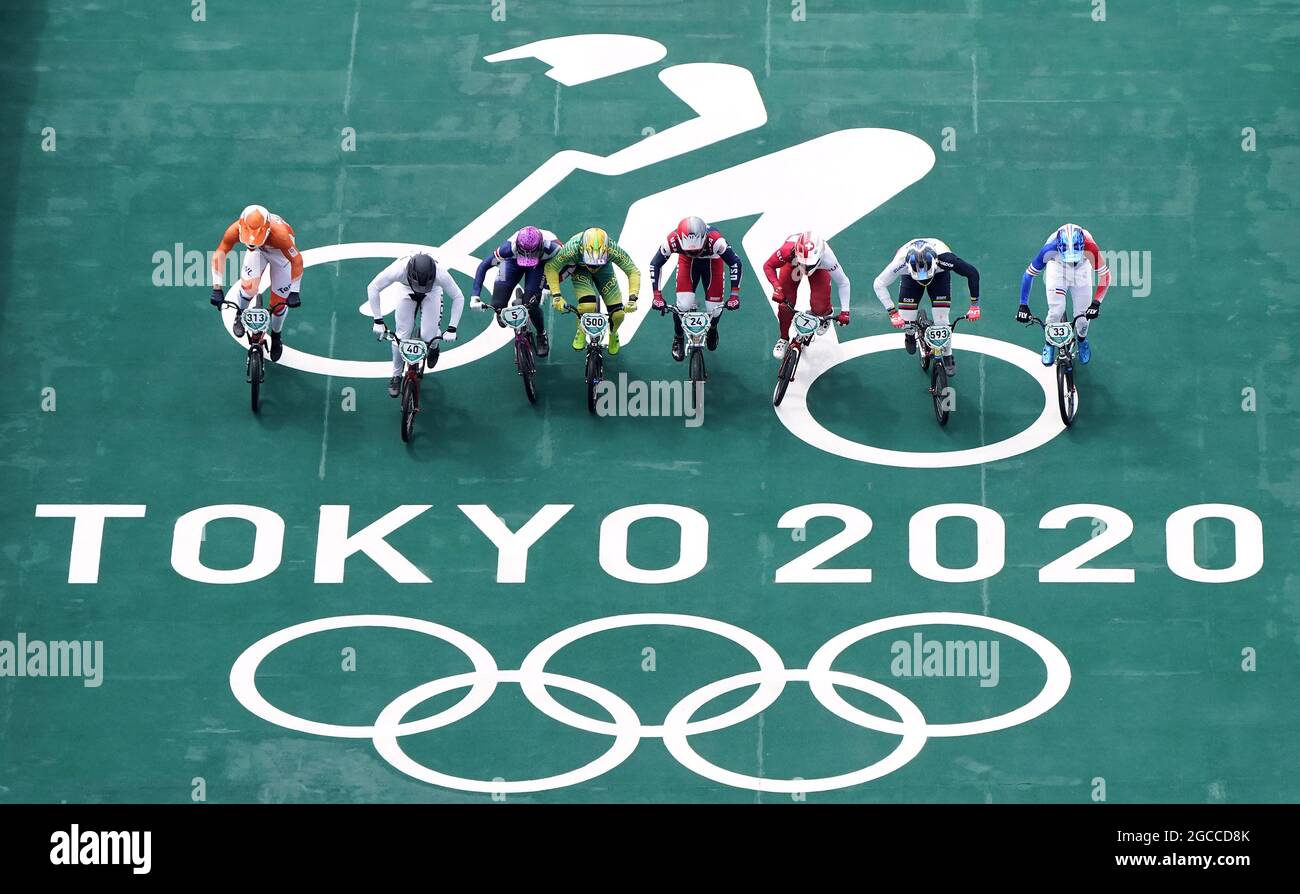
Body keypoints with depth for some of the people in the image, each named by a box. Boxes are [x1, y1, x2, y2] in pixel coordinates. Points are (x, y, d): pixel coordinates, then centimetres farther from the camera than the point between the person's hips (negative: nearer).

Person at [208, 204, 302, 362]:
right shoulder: (235, 231, -37)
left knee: (278, 303, -3)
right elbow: (219, 255, -22)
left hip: (279, 252, -2)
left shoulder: (279, 234, -45)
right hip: (258, 251, 2)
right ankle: (240, 315, 14)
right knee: (248, 287, -22)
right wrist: (217, 289, -23)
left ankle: (276, 335, 30)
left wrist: (294, 292, -25)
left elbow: (296, 260, -30)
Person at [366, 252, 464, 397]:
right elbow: (372, 288, -29)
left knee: (428, 336, -14)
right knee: (401, 336, -8)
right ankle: (396, 376, 15)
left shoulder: (441, 274, -42)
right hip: (407, 290, 0)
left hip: (432, 292, 0)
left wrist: (452, 329, -28)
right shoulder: (398, 269, -43)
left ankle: (434, 347, 25)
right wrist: (378, 321, -30)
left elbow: (458, 298, -25)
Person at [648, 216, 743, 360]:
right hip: (687, 261, 0)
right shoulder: (673, 240, -38)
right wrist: (657, 296, -25)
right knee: (683, 304, -17)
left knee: (714, 307, -6)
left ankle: (712, 329, 32)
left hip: (712, 261, 0)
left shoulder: (714, 240, -43)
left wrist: (734, 295, -33)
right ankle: (678, 338, 13)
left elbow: (735, 263, -29)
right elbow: (655, 265, -21)